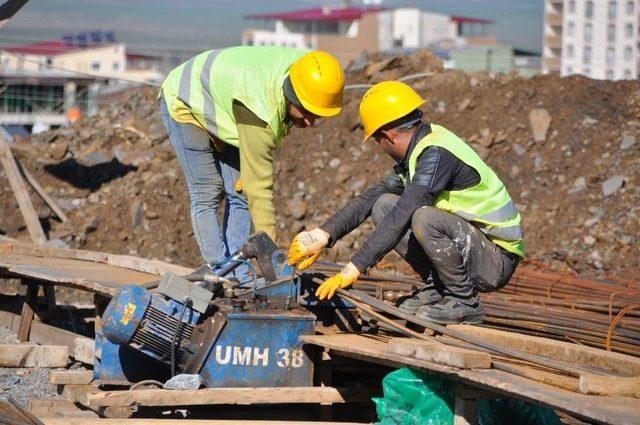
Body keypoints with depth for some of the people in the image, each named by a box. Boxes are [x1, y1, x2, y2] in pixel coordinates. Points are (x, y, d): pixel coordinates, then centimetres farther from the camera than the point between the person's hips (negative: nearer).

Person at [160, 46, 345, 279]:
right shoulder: (260, 109, -44)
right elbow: (259, 188, -41)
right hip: (185, 103, -7)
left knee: (239, 193, -2)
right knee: (207, 194, -14)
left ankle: (237, 274, -2)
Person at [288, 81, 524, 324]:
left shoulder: (437, 153, -22)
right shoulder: (416, 153, 7)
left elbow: (401, 217, -28)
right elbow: (370, 199, 8)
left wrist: (353, 269, -28)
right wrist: (322, 236, -4)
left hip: (498, 260, -9)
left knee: (424, 218, -34)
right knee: (383, 205, 1)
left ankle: (464, 302, -14)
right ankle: (435, 289, 4)